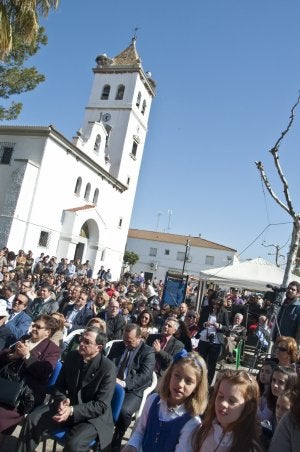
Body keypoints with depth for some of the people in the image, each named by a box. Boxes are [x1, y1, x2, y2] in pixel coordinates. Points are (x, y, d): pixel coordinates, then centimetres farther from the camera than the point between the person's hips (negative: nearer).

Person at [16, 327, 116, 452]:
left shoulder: (108, 368, -21)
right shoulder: (72, 356, -3)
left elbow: (101, 405, -20)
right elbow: (59, 386, 6)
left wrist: (72, 411, -29)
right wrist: (63, 400, -17)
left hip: (94, 416, -5)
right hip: (70, 406, 5)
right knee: (32, 419, -10)